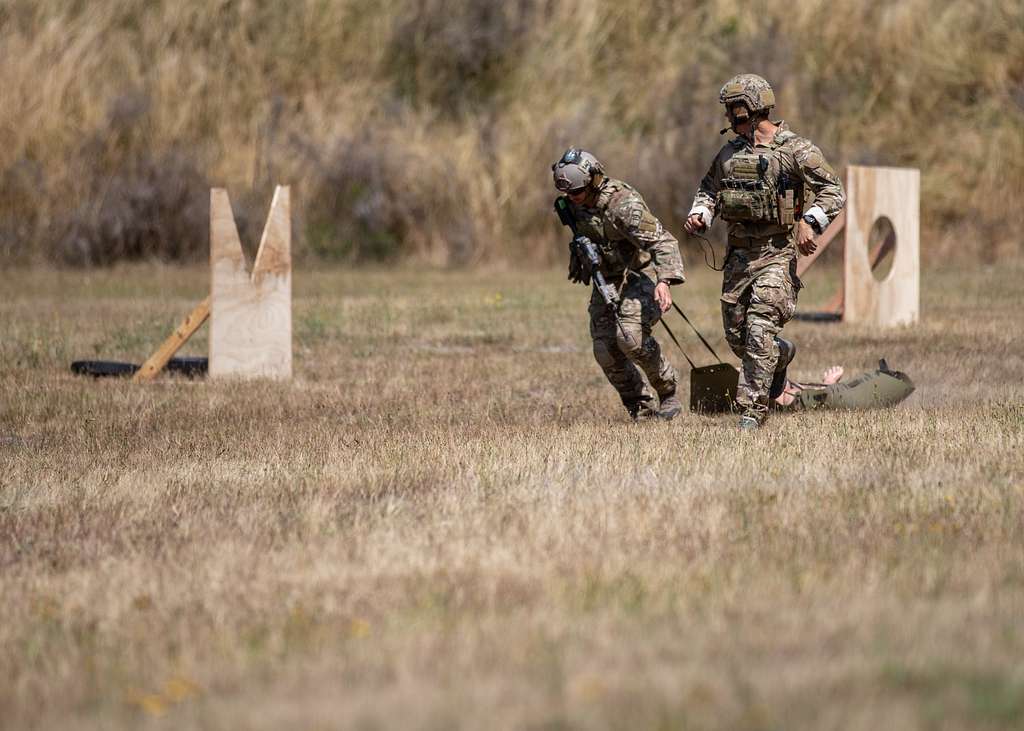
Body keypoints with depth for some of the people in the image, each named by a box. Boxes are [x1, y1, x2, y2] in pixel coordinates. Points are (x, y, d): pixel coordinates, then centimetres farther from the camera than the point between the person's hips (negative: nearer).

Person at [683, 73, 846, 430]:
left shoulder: (794, 149, -9)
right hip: (739, 254, 7)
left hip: (776, 255, -7)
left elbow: (834, 191, -10)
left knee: (760, 332, -14)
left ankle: (753, 410, -11)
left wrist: (810, 223, -25)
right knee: (736, 335, 10)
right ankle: (780, 354, 41)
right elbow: (709, 188, 24)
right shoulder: (730, 152, 10)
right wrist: (699, 214, 3)